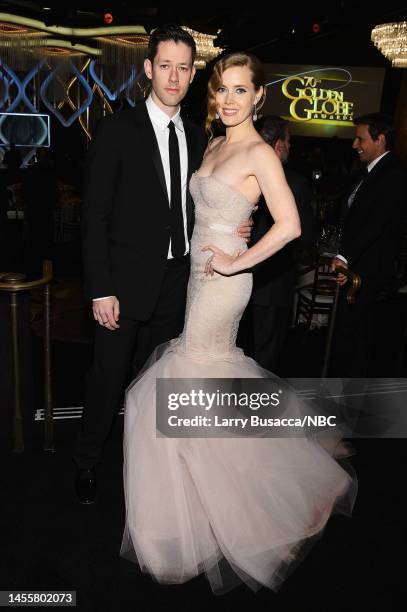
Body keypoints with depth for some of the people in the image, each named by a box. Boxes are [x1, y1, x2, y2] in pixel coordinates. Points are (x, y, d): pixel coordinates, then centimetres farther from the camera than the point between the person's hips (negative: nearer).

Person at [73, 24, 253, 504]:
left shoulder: (197, 137, 9)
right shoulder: (117, 129, -7)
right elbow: (94, 215, -11)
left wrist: (231, 228, -6)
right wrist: (101, 290, -16)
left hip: (177, 280, 5)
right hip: (127, 279, -4)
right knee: (108, 375, 7)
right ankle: (87, 461, 31)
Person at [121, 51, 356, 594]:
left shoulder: (260, 153, -11)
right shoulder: (214, 146, 14)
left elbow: (289, 225, -19)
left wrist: (238, 261, -16)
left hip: (222, 280, -9)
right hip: (199, 270, 9)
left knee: (186, 383, -2)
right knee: (217, 368, 17)